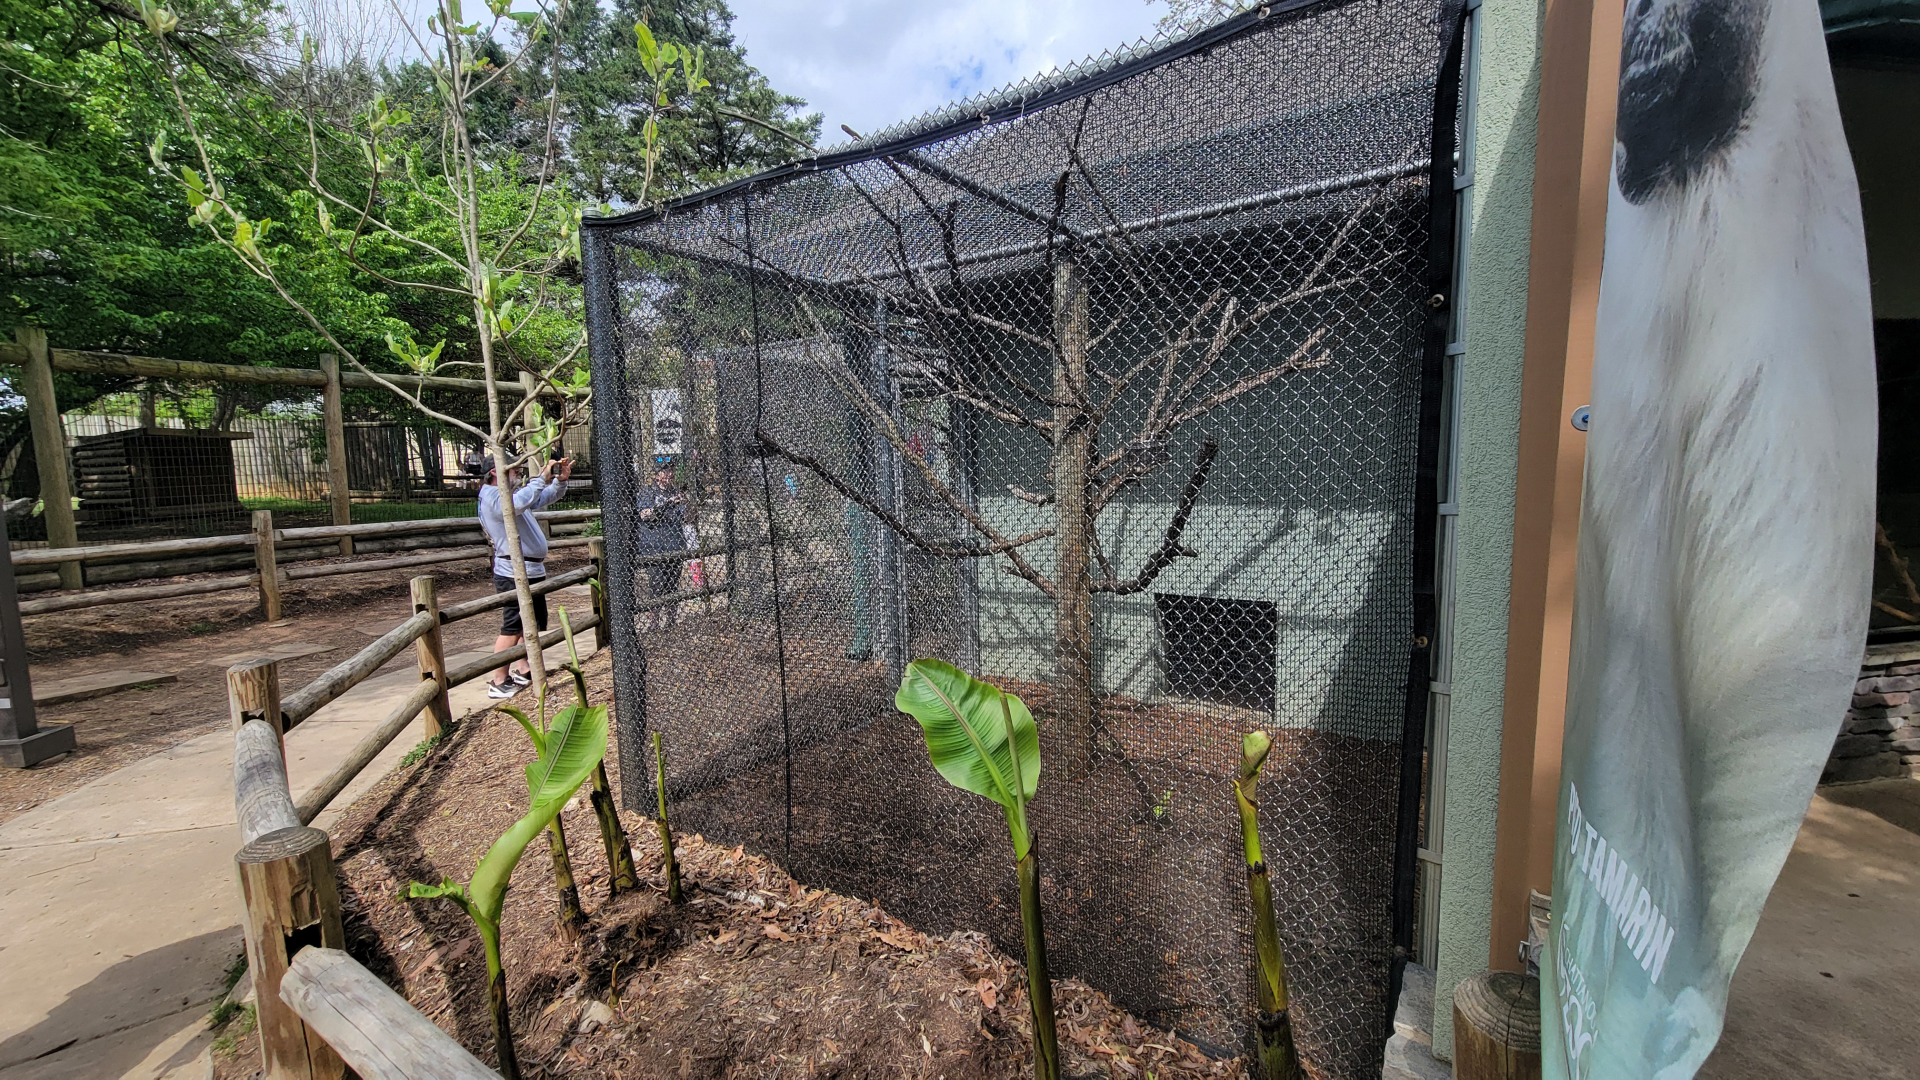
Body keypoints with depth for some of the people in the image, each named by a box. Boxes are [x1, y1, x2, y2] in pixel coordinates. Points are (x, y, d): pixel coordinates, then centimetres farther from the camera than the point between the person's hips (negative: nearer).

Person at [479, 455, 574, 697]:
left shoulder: (513, 493, 17)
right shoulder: (492, 496, -13)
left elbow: (547, 498, 22)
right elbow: (517, 504, -34)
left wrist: (560, 480, 2)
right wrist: (542, 478, -28)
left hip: (532, 571, 11)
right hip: (514, 573, -11)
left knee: (533, 623, 18)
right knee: (512, 627, -8)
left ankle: (522, 669, 28)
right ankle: (499, 682, -2)